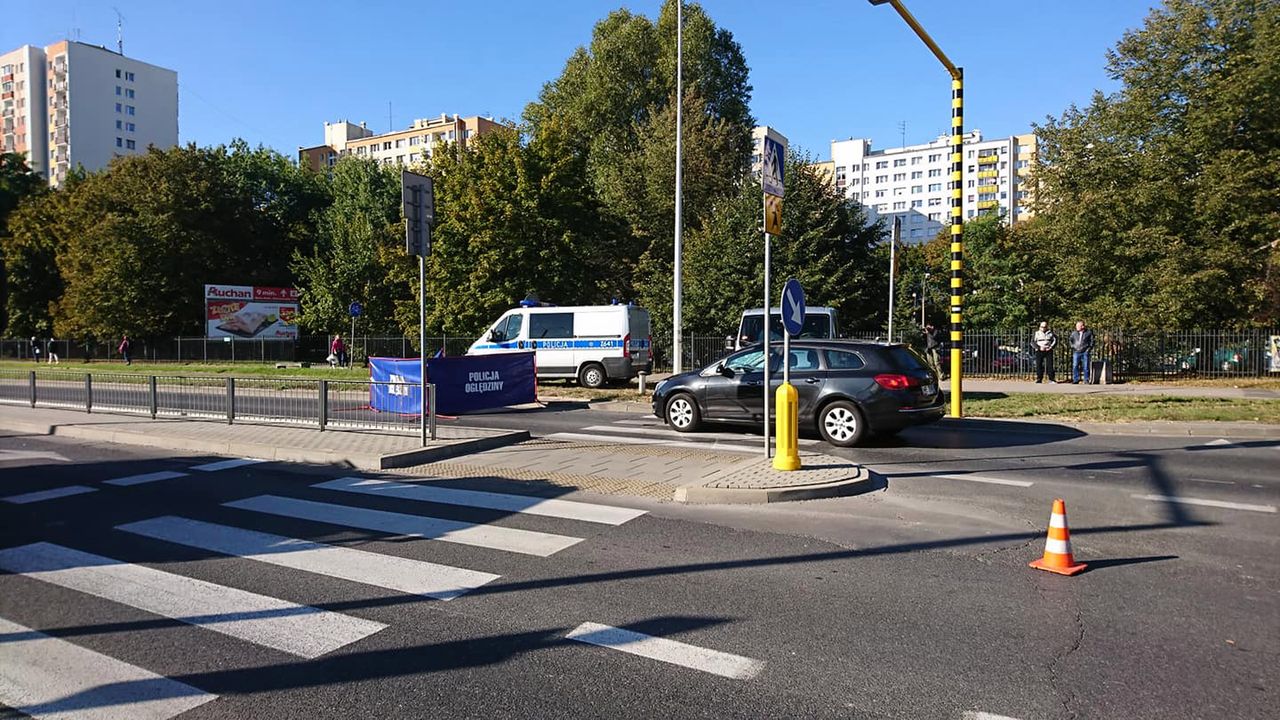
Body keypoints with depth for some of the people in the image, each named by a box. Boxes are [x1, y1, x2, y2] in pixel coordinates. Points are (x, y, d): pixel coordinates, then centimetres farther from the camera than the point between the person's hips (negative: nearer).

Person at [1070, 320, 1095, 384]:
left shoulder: (1089, 332, 2)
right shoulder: (1074, 333, 9)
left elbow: (1092, 341, 3)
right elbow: (1071, 340, 22)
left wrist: (1089, 349, -5)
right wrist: (1072, 347, 9)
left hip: (1085, 352, -2)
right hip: (1076, 352, 3)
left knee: (1086, 367, -1)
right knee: (1075, 366, -3)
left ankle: (1086, 380, 6)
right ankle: (1075, 380, 3)